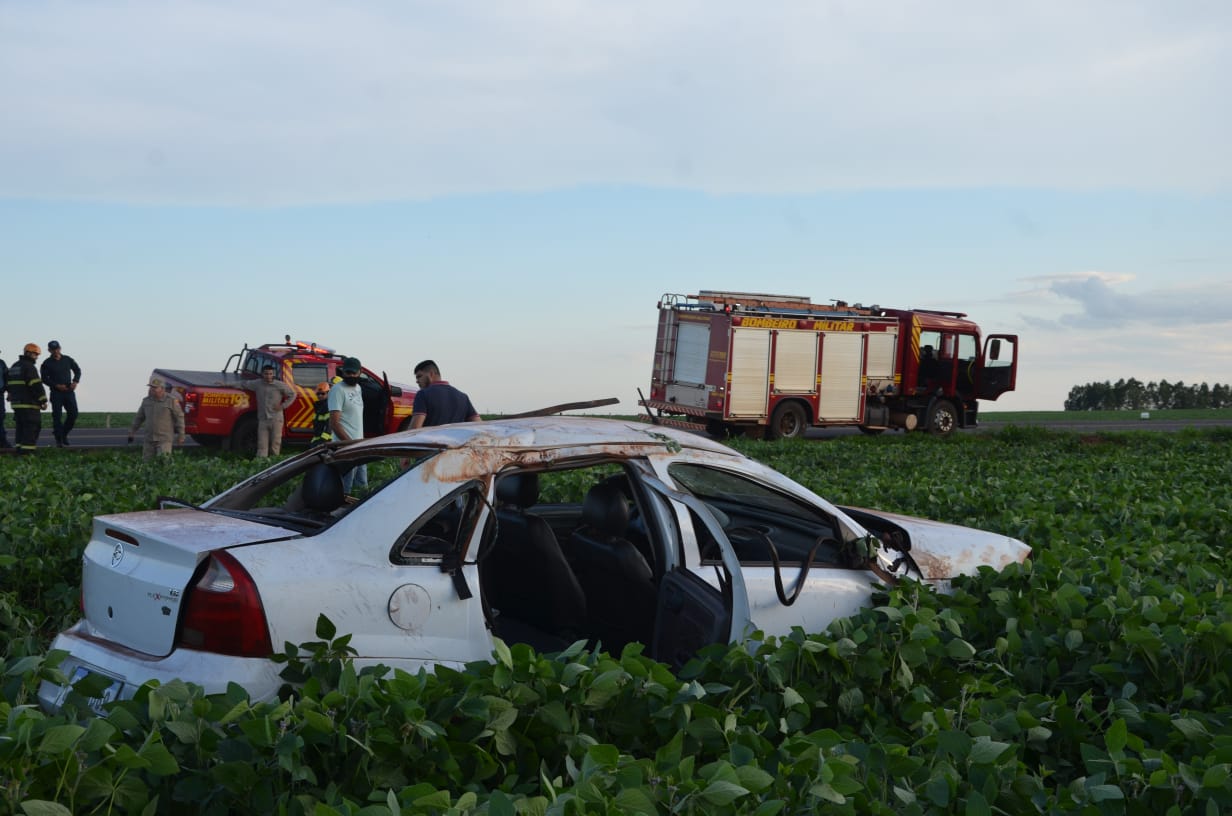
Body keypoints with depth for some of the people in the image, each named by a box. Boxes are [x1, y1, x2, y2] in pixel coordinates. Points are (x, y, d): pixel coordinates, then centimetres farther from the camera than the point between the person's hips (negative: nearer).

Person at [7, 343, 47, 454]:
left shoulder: (14, 367, 18)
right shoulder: (29, 367, -11)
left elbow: (9, 385, 23)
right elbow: (37, 386, -17)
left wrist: (11, 398, 26)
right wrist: (43, 401, -14)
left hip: (16, 403, 9)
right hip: (29, 404, -9)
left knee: (20, 426, 13)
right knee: (32, 426, -7)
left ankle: (19, 447, 11)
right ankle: (27, 449, -12)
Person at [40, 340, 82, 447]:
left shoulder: (68, 360, 7)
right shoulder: (47, 363, -2)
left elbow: (77, 370, 14)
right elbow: (44, 379, -5)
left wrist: (75, 382, -4)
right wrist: (57, 385, -18)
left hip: (69, 391, 3)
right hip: (56, 393, -3)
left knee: (73, 414, -3)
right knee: (57, 416, -5)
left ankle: (64, 434, 18)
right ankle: (59, 440, -2)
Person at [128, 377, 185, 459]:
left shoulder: (171, 400, -8)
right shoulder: (146, 401, 5)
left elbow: (179, 417, -3)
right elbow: (139, 418, 15)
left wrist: (181, 436, -3)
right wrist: (131, 433, 15)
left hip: (165, 439, -5)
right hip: (149, 440, 5)